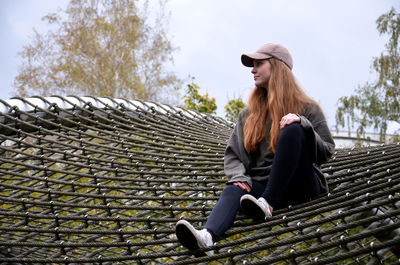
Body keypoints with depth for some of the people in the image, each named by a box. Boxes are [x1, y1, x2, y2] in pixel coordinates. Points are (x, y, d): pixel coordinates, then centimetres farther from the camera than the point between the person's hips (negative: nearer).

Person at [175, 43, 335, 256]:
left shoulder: (306, 108, 4)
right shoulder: (249, 113, 15)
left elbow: (326, 151, -2)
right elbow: (232, 153, 11)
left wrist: (304, 125, -21)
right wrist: (239, 176, -12)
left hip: (299, 186, -3)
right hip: (262, 184, 3)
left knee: (293, 129, -26)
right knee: (234, 190, -32)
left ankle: (268, 204, -34)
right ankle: (207, 237, -63)